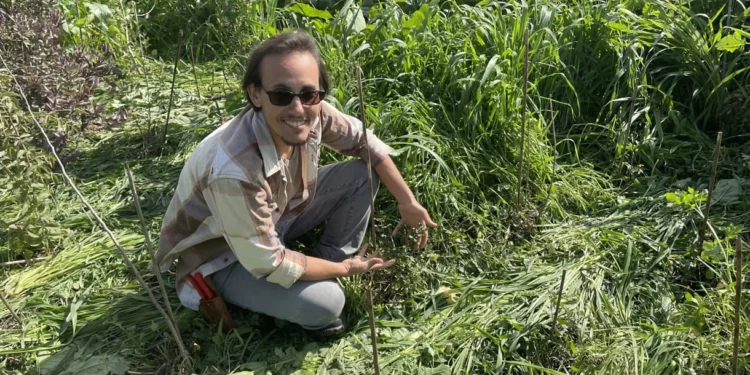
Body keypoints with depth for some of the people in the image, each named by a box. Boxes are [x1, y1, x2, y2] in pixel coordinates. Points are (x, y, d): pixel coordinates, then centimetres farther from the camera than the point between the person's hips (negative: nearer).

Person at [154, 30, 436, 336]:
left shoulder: (313, 114, -23)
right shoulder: (234, 171, -41)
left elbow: (365, 142, -1)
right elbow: (267, 263, -29)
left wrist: (408, 202, -3)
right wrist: (344, 270, -16)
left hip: (278, 217, 7)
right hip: (223, 255, -6)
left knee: (364, 173, -6)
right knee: (325, 302, -28)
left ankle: (326, 261, 5)